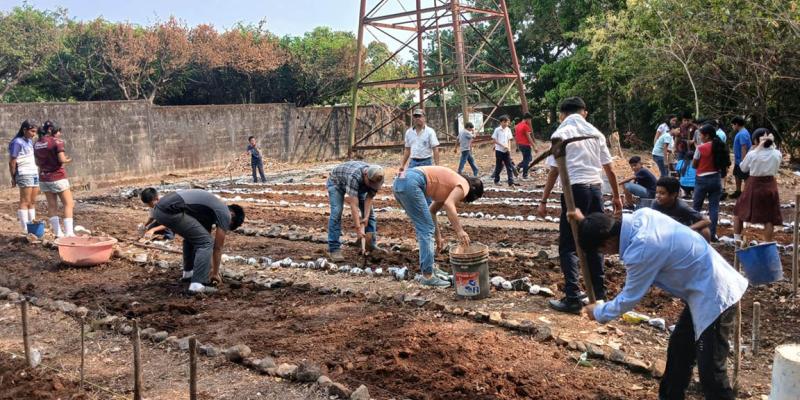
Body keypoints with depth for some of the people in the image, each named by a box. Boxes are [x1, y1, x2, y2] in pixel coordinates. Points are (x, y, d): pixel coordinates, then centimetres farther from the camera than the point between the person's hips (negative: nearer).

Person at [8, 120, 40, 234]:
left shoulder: (30, 141, 15)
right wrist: (13, 178, -6)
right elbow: (12, 162, -9)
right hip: (24, 174, -8)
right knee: (25, 201, -7)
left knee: (33, 202, 8)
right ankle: (25, 229, -6)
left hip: (35, 173, 8)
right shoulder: (17, 142, -9)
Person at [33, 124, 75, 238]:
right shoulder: (57, 142, -13)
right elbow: (62, 159, -21)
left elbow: (37, 163, 14)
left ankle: (58, 233, 10)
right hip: (58, 177, -6)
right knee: (68, 204, 1)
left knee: (52, 206, 10)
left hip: (43, 178, 6)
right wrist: (69, 160, -1)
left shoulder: (37, 143, 8)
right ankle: (69, 233, -6)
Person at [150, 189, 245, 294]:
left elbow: (203, 238, 38)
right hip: (171, 211, -10)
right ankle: (197, 285, -9)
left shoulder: (212, 208, 31)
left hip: (159, 208, 10)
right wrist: (215, 272, 24)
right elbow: (218, 248, 11)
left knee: (192, 236, 30)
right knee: (206, 242, -3)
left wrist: (210, 267, 44)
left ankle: (188, 272, 38)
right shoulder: (224, 214, 6)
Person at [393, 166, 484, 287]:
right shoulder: (464, 185, 3)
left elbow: (431, 211, 32)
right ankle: (428, 276, -2)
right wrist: (459, 230, -17)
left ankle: (429, 267, 28)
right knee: (427, 230, -4)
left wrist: (438, 236, 33)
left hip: (400, 181, 10)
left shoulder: (451, 187, 29)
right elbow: (448, 205, -17)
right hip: (411, 183, -10)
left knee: (424, 228, 20)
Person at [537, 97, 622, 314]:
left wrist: (544, 201, -2)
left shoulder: (560, 134, -1)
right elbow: (609, 169, 12)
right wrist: (616, 196, 20)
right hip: (596, 189, 5)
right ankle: (598, 294, 22)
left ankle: (573, 298, -6)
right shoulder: (595, 133, 12)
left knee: (568, 246, 0)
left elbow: (554, 171, -6)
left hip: (575, 190, -5)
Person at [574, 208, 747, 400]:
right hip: (705, 286, 10)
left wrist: (599, 313, 3)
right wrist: (589, 223, 23)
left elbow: (628, 299, -13)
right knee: (678, 349, 21)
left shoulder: (640, 252, -28)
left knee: (710, 371, -5)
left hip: (714, 296, -10)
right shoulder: (640, 215, -4)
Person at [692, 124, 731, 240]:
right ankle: (712, 234, 5)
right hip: (716, 178, 4)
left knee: (696, 206, 10)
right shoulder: (720, 147, 1)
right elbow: (724, 164, 5)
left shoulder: (701, 148, -13)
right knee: (714, 207, 6)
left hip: (702, 179, -4)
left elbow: (694, 165, -5)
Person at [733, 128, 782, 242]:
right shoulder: (777, 154, -4)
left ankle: (737, 241, 17)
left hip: (754, 186, -3)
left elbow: (743, 168, 1)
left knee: (738, 212, 15)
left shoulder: (752, 154, -14)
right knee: (769, 218, 7)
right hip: (770, 186, 3)